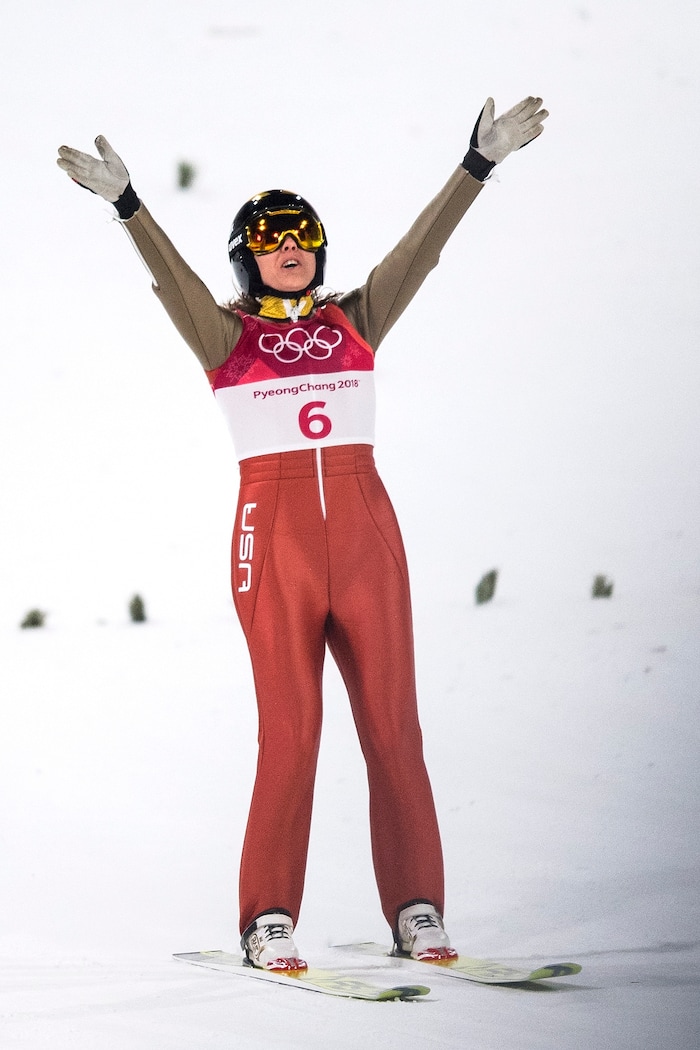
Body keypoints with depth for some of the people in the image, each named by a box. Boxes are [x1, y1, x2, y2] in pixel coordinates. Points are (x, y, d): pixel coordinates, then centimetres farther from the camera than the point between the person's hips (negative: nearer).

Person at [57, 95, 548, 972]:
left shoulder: (355, 320, 13)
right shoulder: (225, 333, 6)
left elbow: (421, 247, 5)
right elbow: (170, 275, -9)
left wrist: (479, 164, -3)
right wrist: (125, 203, -25)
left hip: (365, 530, 3)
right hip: (274, 534, -2)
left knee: (393, 723, 0)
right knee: (290, 729, -6)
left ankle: (416, 910, 5)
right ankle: (269, 920, 1)